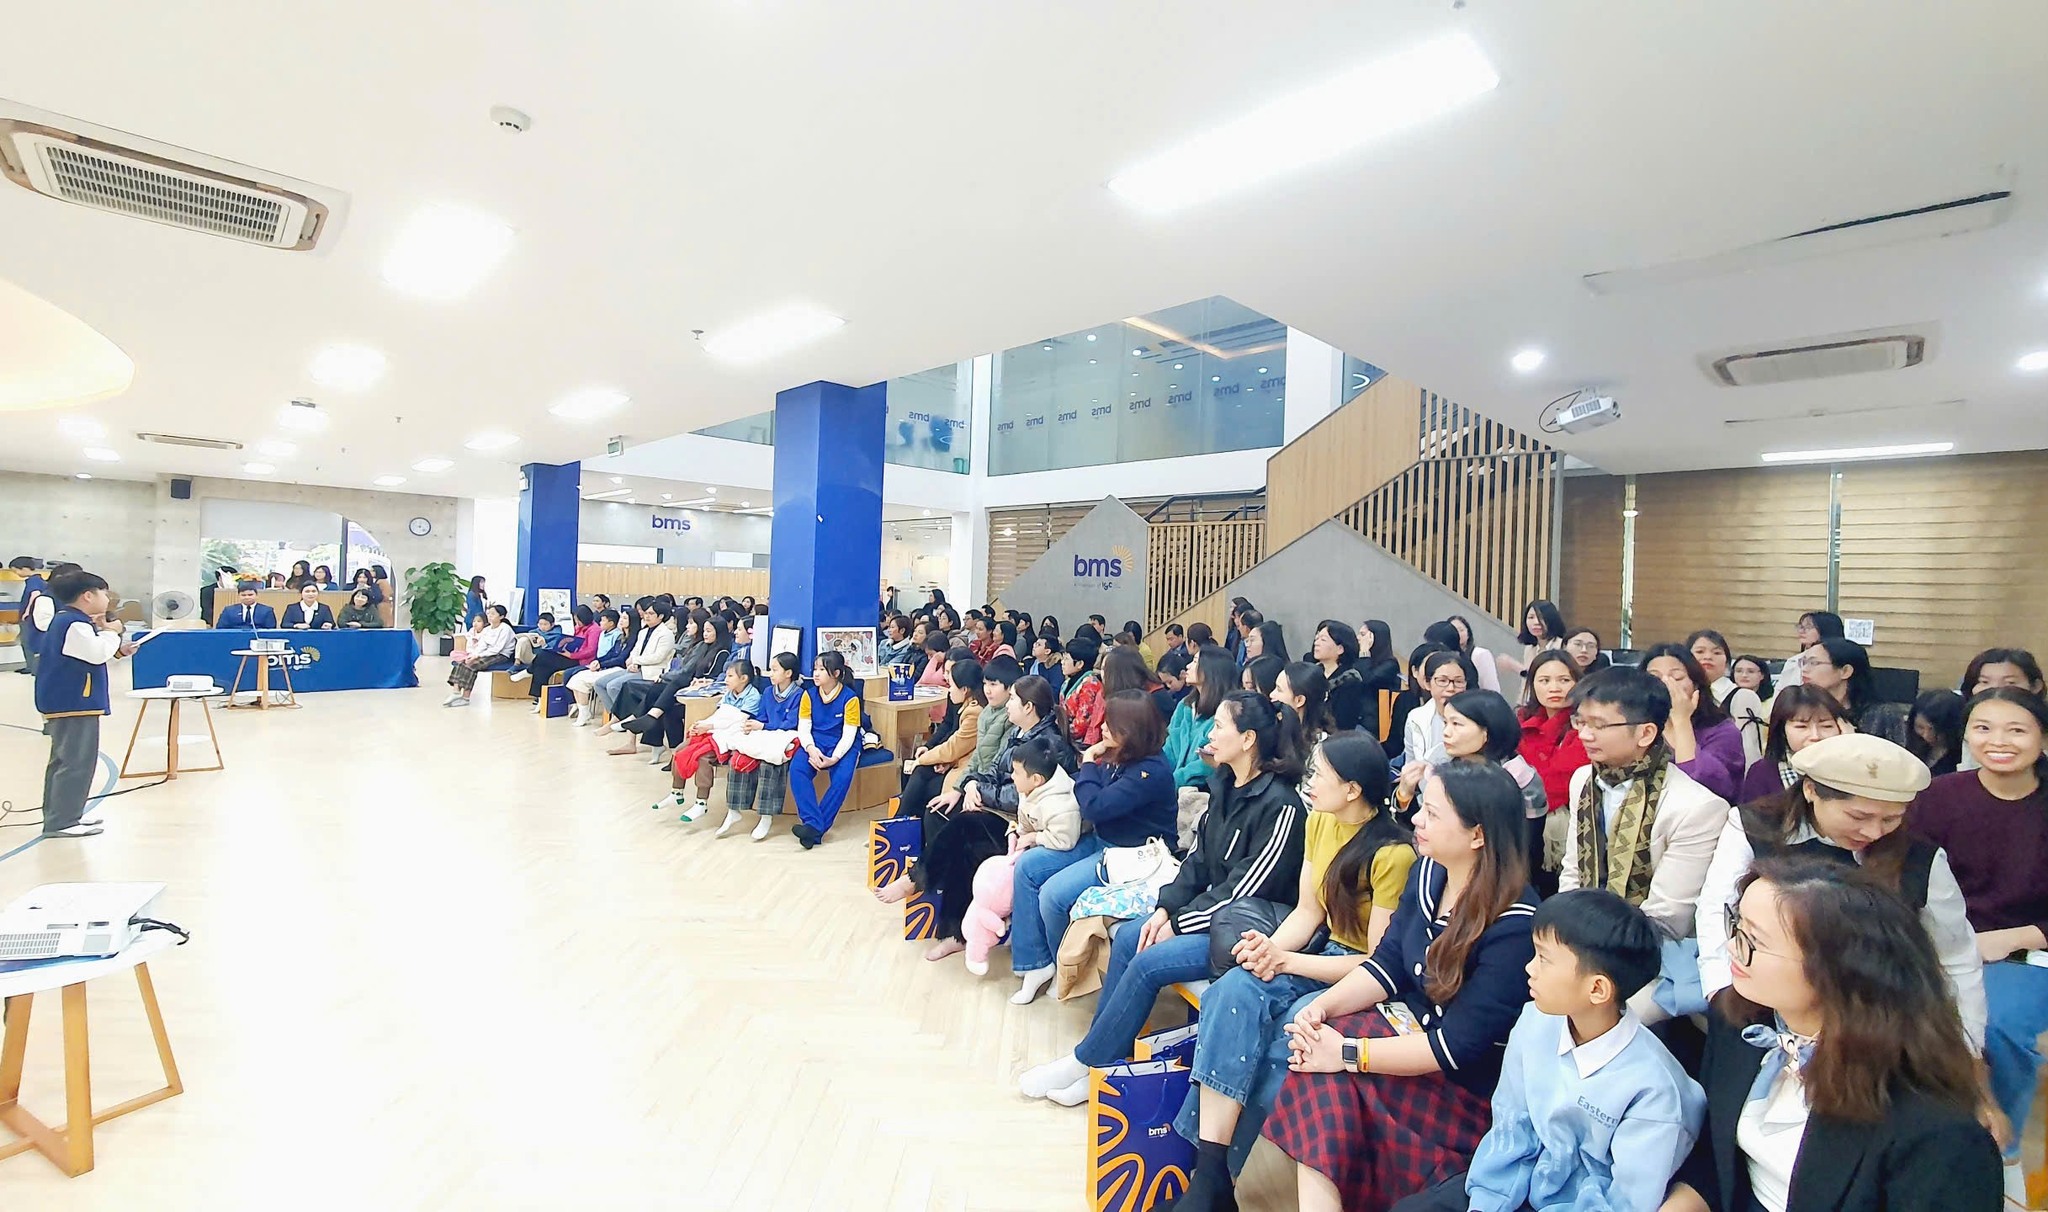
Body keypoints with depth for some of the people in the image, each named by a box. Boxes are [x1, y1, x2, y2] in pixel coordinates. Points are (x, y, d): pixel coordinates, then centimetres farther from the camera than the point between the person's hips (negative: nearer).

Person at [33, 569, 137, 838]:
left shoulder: (68, 621, 16)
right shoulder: (74, 624, -17)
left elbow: (89, 658, 23)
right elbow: (96, 654, -24)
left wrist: (117, 652, 12)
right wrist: (111, 633, -9)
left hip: (66, 702, 12)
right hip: (73, 703, -12)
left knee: (64, 760, 17)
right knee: (76, 762, -8)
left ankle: (60, 815, 25)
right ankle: (61, 822, -6)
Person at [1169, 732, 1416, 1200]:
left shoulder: (1392, 853, -19)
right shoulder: (1318, 823, 3)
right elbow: (1307, 911, 6)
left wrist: (1285, 961, -20)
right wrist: (1270, 947, -14)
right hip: (1324, 952, 6)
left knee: (1284, 1030, -31)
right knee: (1234, 991, -23)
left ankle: (1212, 1177, -13)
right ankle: (1209, 1177, -23)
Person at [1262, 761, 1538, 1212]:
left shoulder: (1513, 927, -25)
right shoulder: (1428, 873, -2)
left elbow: (1457, 1045, -24)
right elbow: (1387, 964, 1)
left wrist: (1347, 1053, -26)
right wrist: (1324, 1005, -16)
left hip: (1470, 1083, -6)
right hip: (1411, 1024, 6)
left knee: (1328, 1071, -25)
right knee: (1319, 1072, -22)